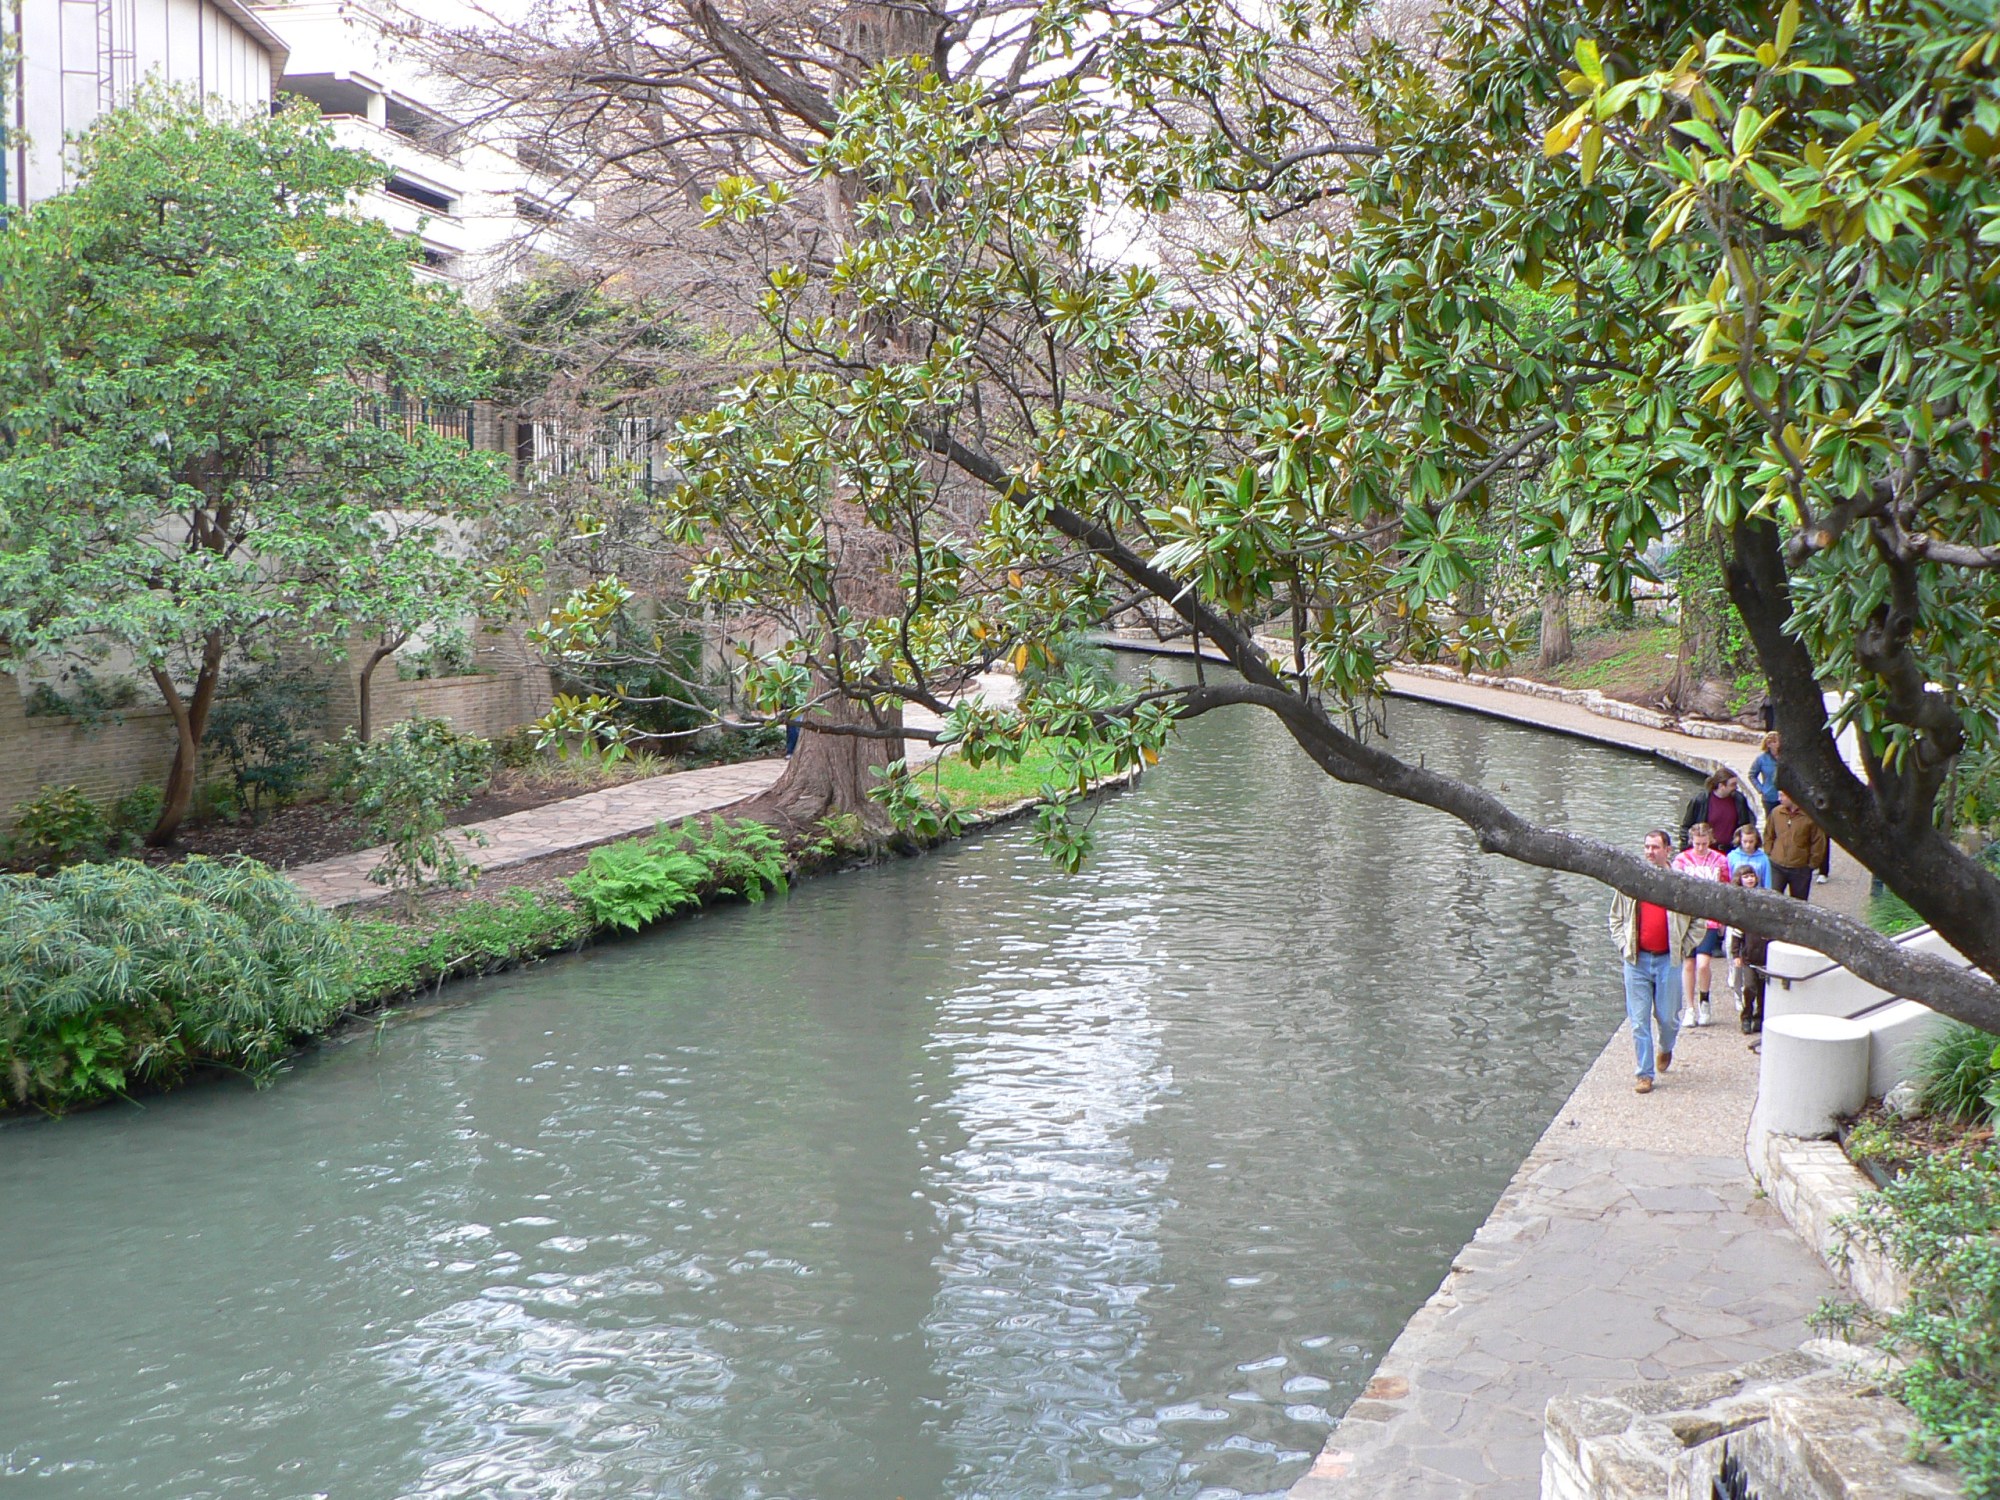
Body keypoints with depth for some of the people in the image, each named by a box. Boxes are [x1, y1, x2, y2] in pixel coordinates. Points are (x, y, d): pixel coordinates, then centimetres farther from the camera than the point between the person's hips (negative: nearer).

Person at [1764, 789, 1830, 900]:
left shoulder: (1811, 816, -12)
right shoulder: (1776, 812, -1)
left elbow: (1818, 842, -4)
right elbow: (1768, 836, 12)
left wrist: (1812, 864, -4)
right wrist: (1769, 854, 5)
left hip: (1801, 869, -2)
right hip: (1777, 867, 2)